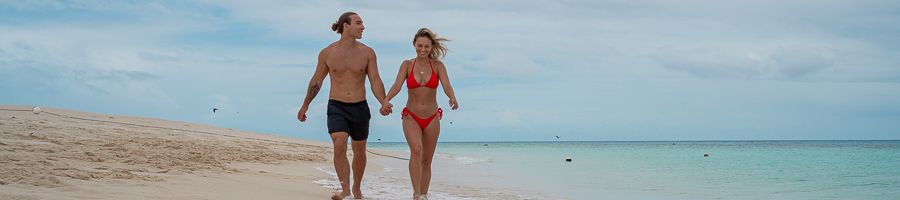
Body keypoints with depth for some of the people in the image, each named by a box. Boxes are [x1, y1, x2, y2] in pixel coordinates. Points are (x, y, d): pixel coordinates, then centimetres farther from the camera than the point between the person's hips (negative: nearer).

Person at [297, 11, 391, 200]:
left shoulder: (367, 52, -1)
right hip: (336, 107, -2)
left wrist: (384, 102, -22)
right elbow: (316, 81, 10)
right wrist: (305, 106, 15)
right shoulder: (327, 53, -2)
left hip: (360, 108, 2)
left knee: (359, 151, 13)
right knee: (339, 145, -23)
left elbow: (375, 80, -5)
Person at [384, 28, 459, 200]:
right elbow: (397, 85, -15)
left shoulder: (438, 66, -2)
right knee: (416, 150, -26)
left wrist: (453, 98, -38)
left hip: (432, 119, 2)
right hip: (411, 117, -1)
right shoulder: (407, 65, -2)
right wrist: (386, 100, -35)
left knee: (426, 160, 9)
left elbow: (447, 86, -16)